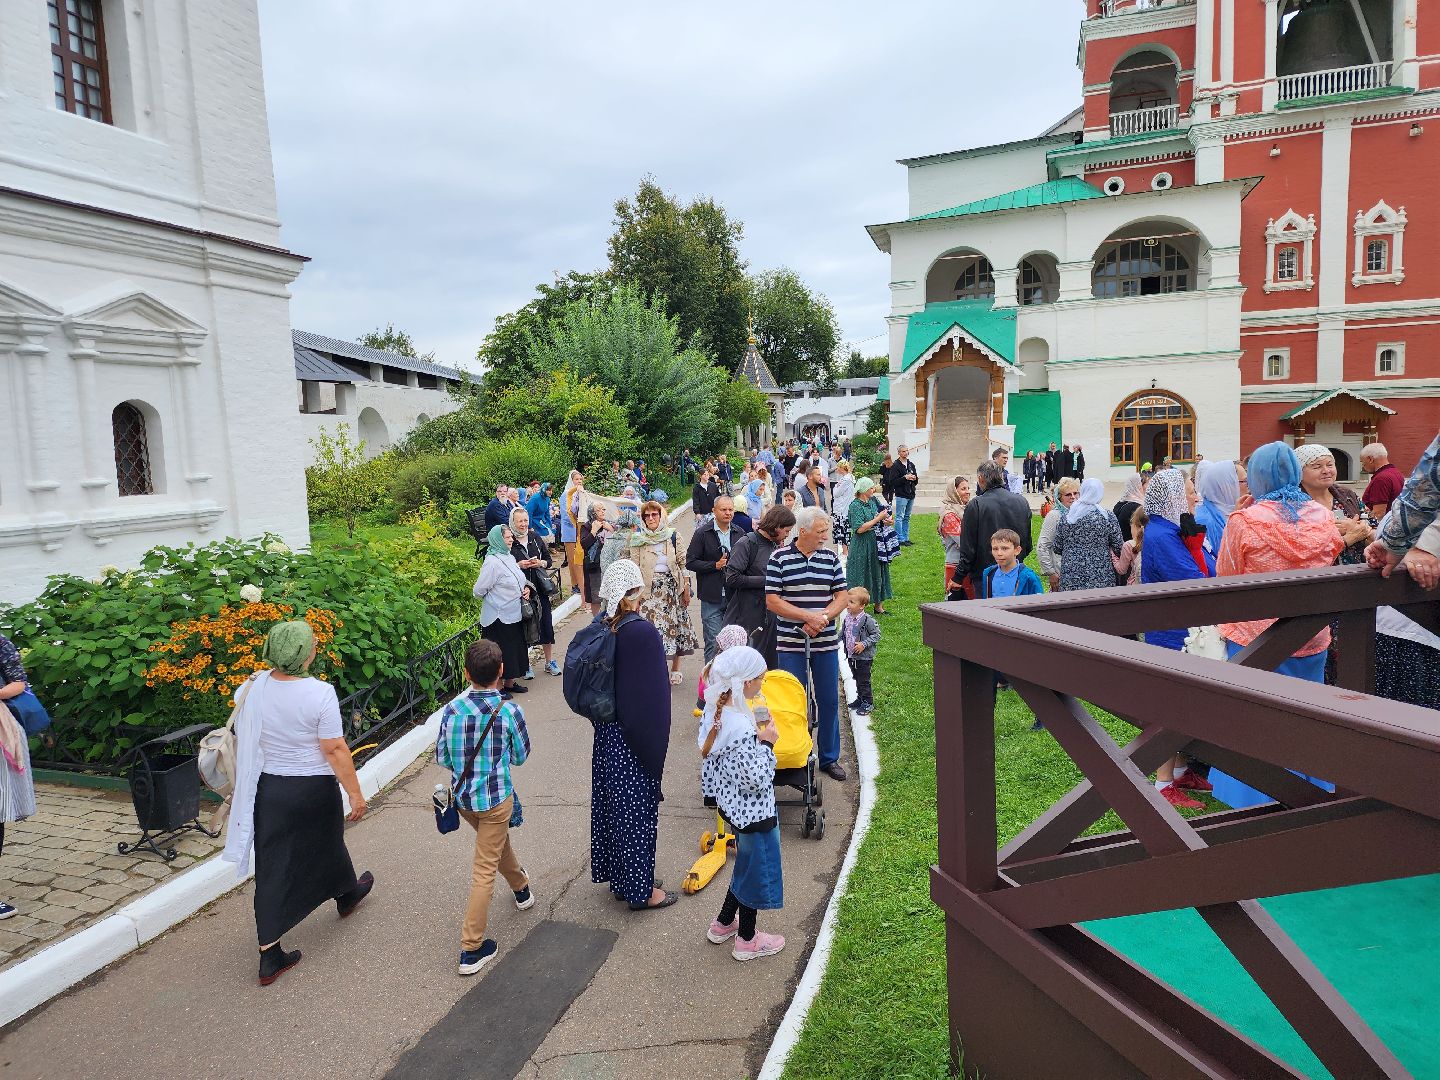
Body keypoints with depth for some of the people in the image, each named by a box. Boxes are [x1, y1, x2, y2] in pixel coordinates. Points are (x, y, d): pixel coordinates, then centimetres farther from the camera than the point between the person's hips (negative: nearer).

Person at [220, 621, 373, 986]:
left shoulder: (254, 687, -9)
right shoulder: (319, 693, -24)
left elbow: (244, 741, 4)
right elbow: (335, 750, -20)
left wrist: (242, 788, 20)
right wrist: (356, 794, -9)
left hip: (268, 788, 3)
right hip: (313, 790, -3)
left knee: (272, 867, 10)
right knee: (327, 844, 24)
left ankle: (270, 955, 14)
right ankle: (347, 894, 53)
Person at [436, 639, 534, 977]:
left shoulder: (452, 709, -11)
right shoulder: (509, 711, -18)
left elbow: (442, 758, -1)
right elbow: (520, 756, -4)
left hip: (462, 797, 4)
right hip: (495, 798, -4)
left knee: (497, 839, 30)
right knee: (484, 871, 5)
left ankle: (520, 887, 54)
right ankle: (471, 949, 9)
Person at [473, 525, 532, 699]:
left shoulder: (509, 557, 7)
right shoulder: (492, 562, -19)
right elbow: (479, 591, -16)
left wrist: (525, 589, 2)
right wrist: (495, 599, 1)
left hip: (514, 615, 8)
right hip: (499, 618, -8)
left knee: (515, 650, 17)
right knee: (501, 652, 2)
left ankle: (510, 683, 31)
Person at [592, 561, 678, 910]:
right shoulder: (642, 632, -23)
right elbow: (655, 697, -20)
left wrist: (603, 722, 17)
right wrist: (656, 750, -12)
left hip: (606, 735, 7)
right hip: (635, 741, -7)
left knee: (612, 805, 18)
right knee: (638, 810, 6)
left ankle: (618, 880, 34)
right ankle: (641, 890, 21)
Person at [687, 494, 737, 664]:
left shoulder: (739, 533, 9)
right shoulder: (702, 533, -3)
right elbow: (690, 562, -5)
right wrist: (715, 565, -14)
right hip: (712, 597, -4)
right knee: (714, 642, -3)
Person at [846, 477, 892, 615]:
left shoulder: (873, 501, 7)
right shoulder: (855, 506, -14)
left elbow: (886, 515, 19)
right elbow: (859, 528, -23)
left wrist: (887, 519, -5)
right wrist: (878, 518, -18)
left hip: (877, 544, 7)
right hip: (862, 548, -7)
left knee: (879, 574, 12)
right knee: (862, 578, -1)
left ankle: (879, 606, 22)